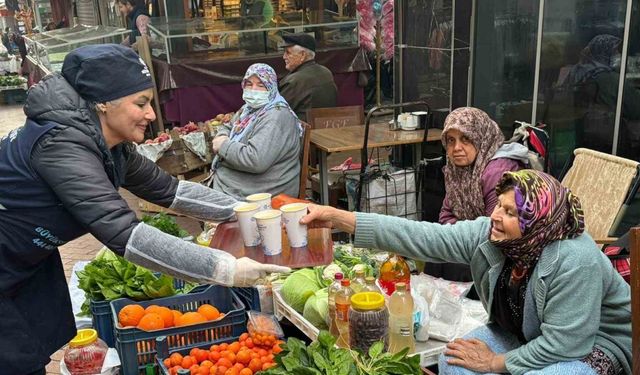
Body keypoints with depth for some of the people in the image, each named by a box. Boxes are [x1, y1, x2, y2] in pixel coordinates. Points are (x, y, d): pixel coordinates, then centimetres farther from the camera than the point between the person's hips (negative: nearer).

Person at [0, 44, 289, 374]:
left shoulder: (110, 145, -6)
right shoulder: (62, 145, -33)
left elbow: (168, 189, 1)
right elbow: (124, 234, -40)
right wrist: (226, 269, -41)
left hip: (29, 261, 8)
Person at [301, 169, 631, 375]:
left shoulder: (574, 261, -35)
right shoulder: (486, 234, -18)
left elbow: (562, 343, -31)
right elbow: (421, 237, -24)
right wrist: (338, 218, -32)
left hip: (597, 343, -6)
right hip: (524, 333, 6)